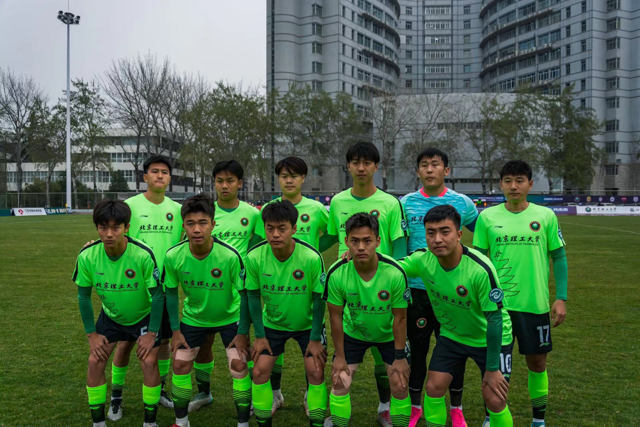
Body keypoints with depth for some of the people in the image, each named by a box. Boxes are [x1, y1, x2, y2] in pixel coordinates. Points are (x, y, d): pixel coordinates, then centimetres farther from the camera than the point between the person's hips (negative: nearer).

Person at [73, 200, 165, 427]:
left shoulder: (143, 255, -32)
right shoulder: (87, 256, -23)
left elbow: (158, 295, -20)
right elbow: (84, 295, -7)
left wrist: (152, 333, -16)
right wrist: (91, 333, -5)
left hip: (144, 316, -3)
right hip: (110, 316, 3)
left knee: (149, 362, -13)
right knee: (95, 362, -5)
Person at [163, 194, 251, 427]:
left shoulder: (230, 256, -31)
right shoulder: (173, 256, -23)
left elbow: (244, 295, -18)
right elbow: (171, 293, -5)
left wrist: (243, 333, -13)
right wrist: (175, 330, -2)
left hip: (230, 317, -2)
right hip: (193, 318, 3)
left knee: (239, 365, -11)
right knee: (180, 364, 3)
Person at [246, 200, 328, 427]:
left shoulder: (312, 257, -28)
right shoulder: (254, 257, -21)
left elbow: (319, 299, -16)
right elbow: (253, 296, -7)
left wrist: (315, 338, -11)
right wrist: (259, 335, -4)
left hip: (308, 323, -2)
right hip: (272, 323, 2)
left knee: (316, 372, -8)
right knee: (259, 371, -2)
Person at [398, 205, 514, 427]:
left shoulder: (481, 269, -32)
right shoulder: (422, 259, -20)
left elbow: (495, 319, -24)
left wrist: (493, 369, -18)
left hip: (491, 338, -4)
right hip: (451, 334, 4)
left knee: (494, 399, -8)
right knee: (433, 387, -2)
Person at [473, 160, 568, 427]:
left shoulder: (546, 216, -1)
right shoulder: (487, 217, -1)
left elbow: (559, 257, 4)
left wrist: (561, 298, -1)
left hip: (535, 304, 0)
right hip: (496, 303, 0)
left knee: (537, 362, 11)